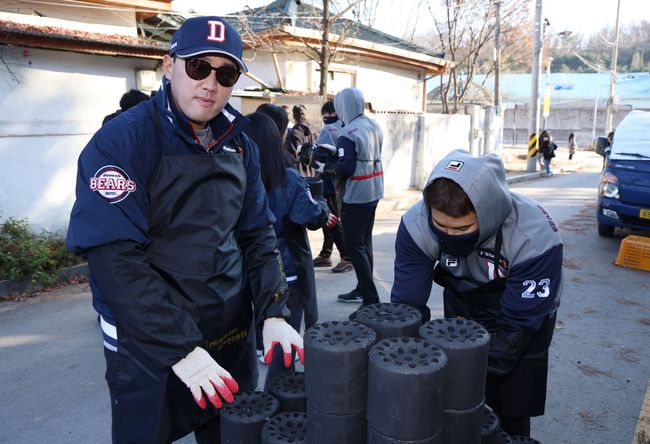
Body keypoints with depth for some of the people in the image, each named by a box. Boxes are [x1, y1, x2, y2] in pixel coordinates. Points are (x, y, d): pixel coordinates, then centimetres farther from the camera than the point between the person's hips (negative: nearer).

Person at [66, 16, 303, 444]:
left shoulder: (240, 146, 4)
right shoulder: (121, 142, -15)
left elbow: (257, 235, 5)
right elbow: (115, 259, -22)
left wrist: (273, 313, -8)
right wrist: (180, 350, -24)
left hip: (234, 339, 6)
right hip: (148, 349, -5)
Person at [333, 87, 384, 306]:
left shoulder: (347, 133, -18)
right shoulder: (373, 125, 8)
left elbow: (345, 168, -23)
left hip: (356, 195, -9)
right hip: (374, 191, 9)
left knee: (353, 245, -3)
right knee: (365, 241, 16)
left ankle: (371, 298, -3)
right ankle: (363, 289, 26)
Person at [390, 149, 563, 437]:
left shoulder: (534, 238, -35)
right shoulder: (416, 225, -28)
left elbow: (518, 325, -28)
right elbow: (406, 304, -22)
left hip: (524, 309, -2)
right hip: (462, 307, 2)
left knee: (511, 413, 2)